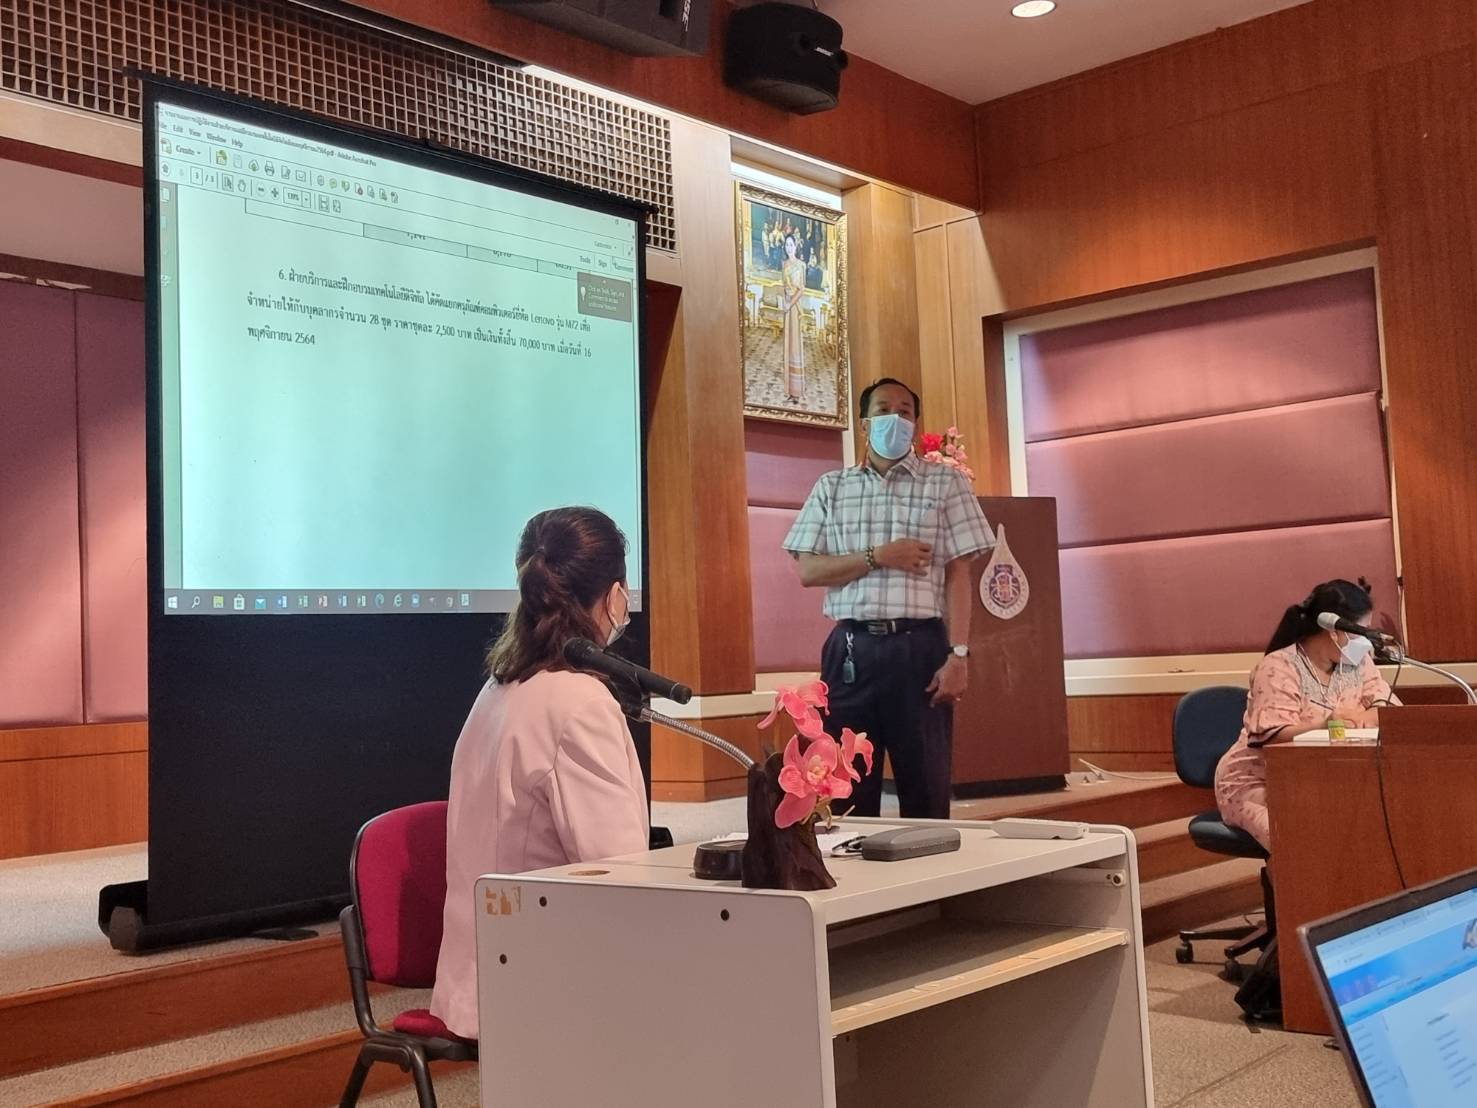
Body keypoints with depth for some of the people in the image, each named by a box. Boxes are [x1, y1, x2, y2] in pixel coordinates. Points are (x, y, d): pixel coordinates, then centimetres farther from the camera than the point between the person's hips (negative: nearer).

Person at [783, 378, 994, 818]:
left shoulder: (945, 482, 7)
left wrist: (958, 655, -9)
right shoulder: (831, 487, 12)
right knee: (849, 792, 6)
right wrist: (878, 556, -9)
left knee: (927, 789, 2)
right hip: (851, 650, 2)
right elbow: (808, 571, 5)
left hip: (918, 647, -2)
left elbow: (959, 575, 1)